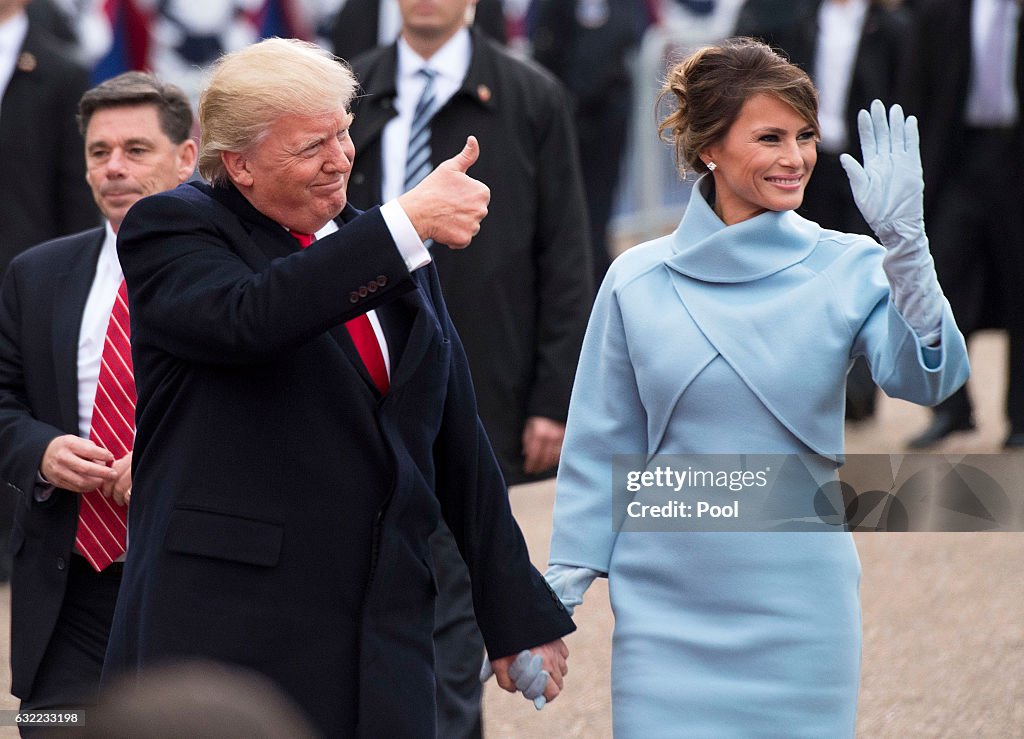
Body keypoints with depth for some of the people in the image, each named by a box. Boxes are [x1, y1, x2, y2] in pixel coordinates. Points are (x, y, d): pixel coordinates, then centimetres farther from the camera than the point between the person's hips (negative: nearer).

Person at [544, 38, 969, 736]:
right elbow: (601, 448, 7)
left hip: (800, 609, 0)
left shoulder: (847, 269, -1)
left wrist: (904, 240, -26)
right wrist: (561, 588, 5)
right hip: (667, 613, 0)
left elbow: (927, 377, -16)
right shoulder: (637, 282, 1)